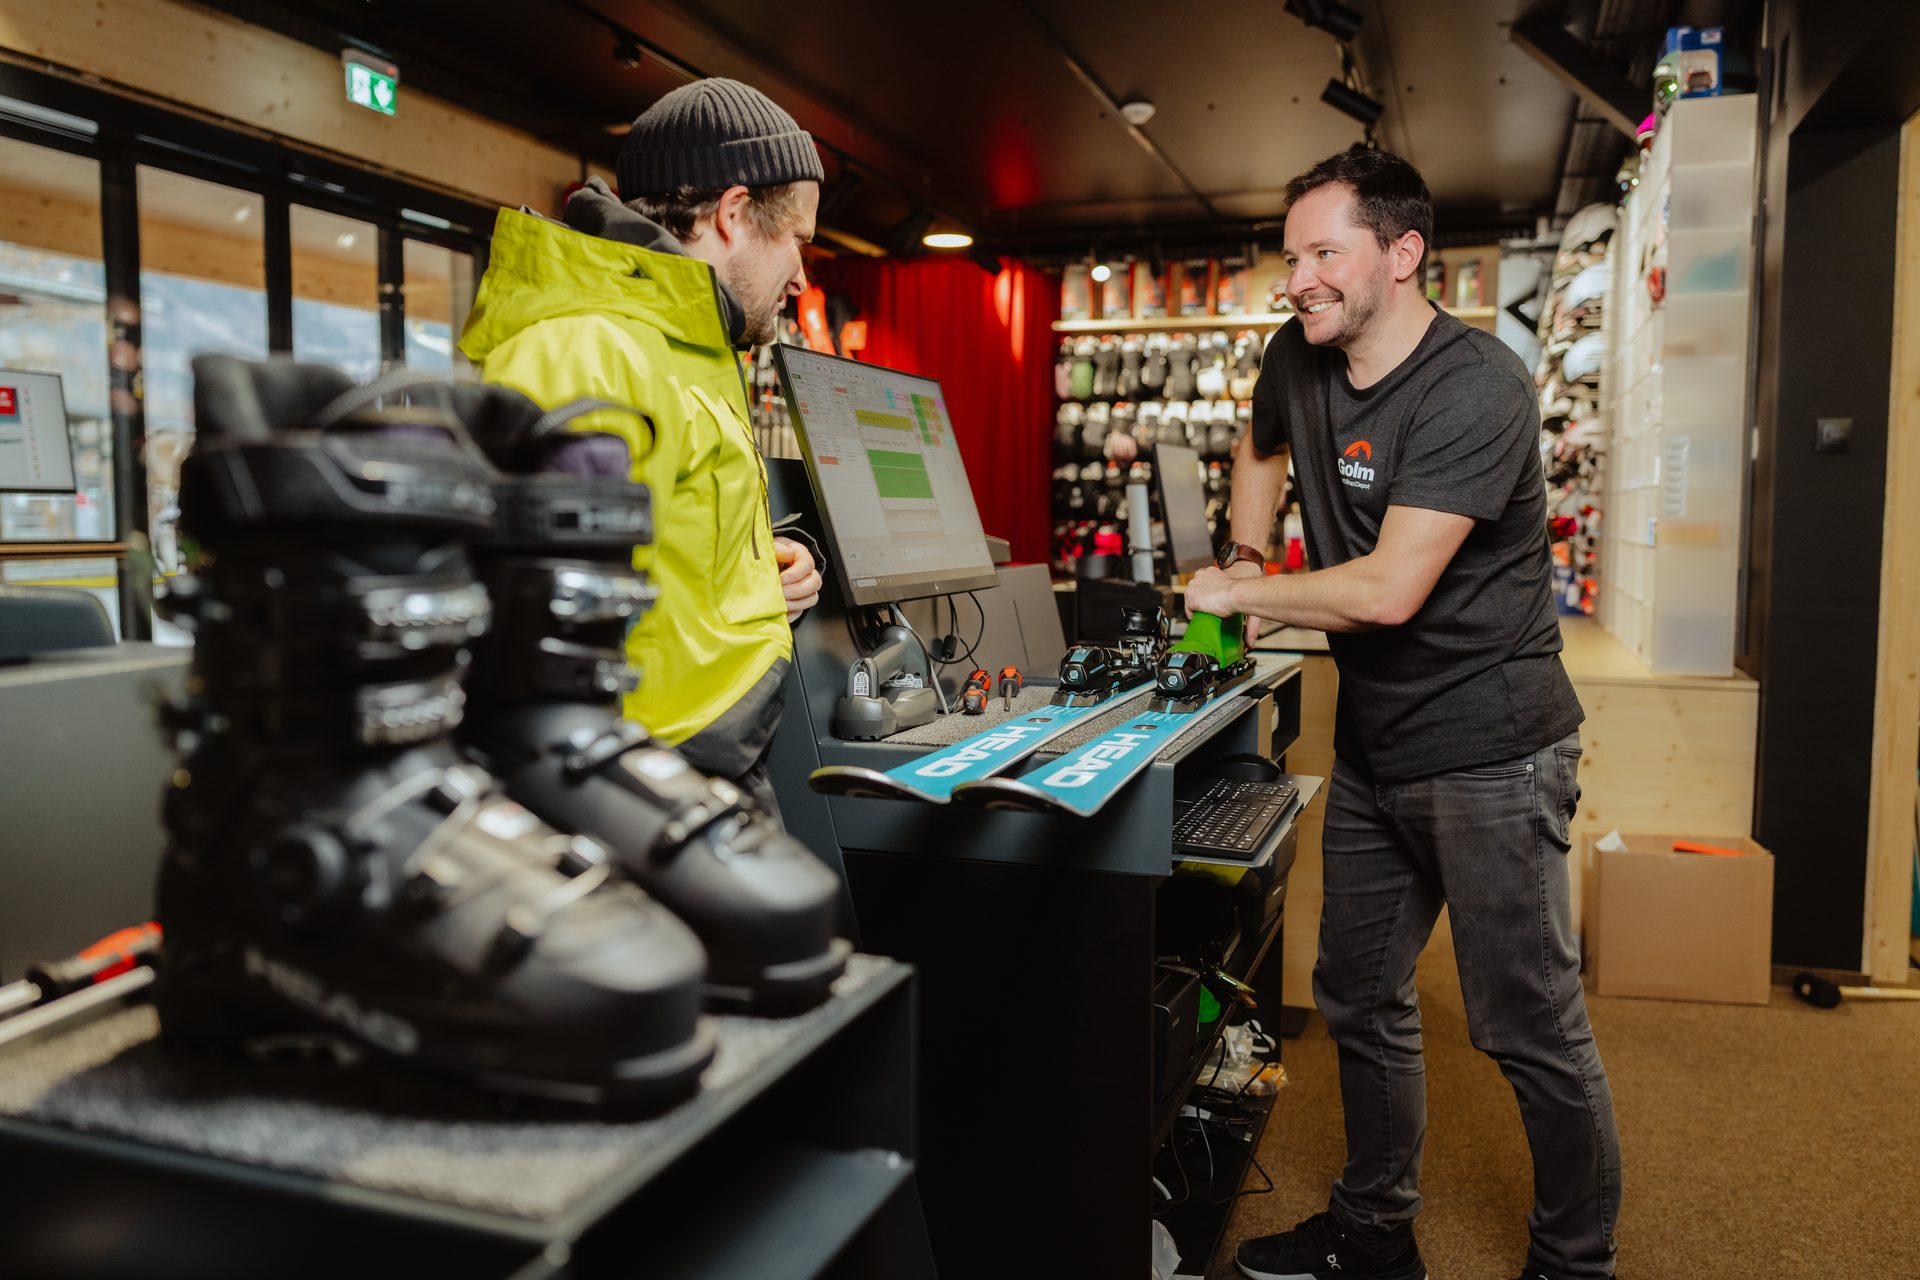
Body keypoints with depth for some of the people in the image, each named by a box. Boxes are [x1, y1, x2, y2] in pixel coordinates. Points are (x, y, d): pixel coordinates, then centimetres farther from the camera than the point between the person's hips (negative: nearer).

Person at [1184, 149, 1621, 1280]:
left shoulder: (1476, 388, -20)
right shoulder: (1298, 360, 3)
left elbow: (1387, 590, -26)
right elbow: (1261, 451, 27)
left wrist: (1235, 593, -12)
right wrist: (1249, 567, 14)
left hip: (1488, 749, -8)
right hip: (1373, 742, 8)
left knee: (1531, 1027, 3)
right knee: (1362, 1004, 16)